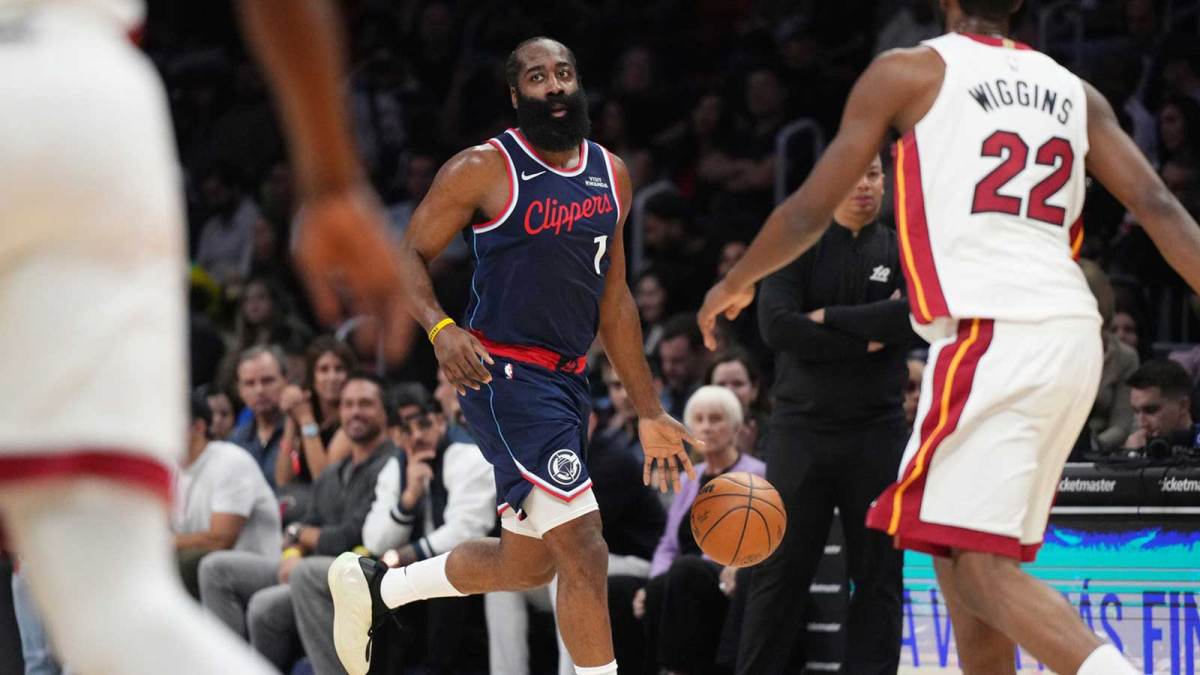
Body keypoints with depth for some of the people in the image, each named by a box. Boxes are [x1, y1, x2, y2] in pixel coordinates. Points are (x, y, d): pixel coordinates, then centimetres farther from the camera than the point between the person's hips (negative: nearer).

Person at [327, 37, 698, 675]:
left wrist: (649, 412, 14)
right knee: (582, 550, -16)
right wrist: (440, 328, -27)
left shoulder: (610, 175, 10)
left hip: (567, 381, 8)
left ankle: (370, 586, 37)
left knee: (525, 562, 17)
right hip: (504, 375, -8)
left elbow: (613, 303, 16)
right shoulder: (485, 169, -9)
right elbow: (409, 255, -7)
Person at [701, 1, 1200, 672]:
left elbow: (810, 212, 8)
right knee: (958, 546, 19)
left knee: (978, 562, -10)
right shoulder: (1076, 93, 18)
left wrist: (737, 282, 25)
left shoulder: (909, 73, 4)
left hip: (988, 335, -7)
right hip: (1074, 334, 7)